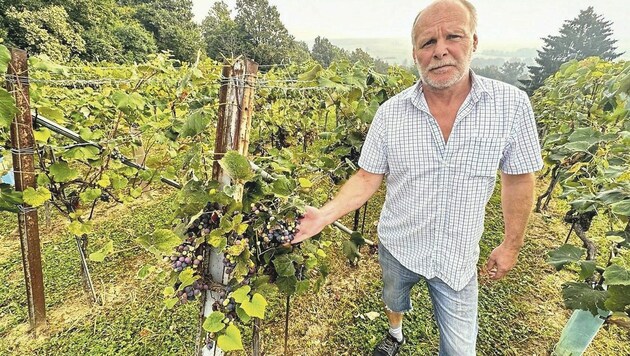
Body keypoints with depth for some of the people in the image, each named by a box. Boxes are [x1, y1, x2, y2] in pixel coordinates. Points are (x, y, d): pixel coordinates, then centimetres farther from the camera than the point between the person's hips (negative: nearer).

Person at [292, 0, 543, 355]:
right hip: (397, 247, 1)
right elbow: (368, 178, -9)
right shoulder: (390, 113, -15)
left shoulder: (512, 105, -15)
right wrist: (324, 215, -22)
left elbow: (519, 178, -4)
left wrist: (512, 245, 3)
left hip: (458, 258, 0)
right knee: (394, 300, 30)